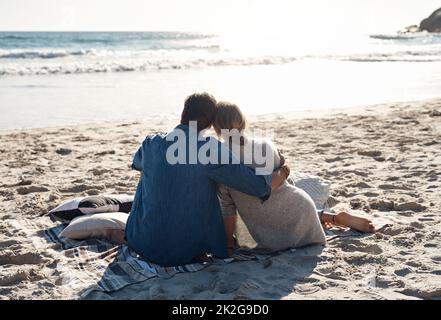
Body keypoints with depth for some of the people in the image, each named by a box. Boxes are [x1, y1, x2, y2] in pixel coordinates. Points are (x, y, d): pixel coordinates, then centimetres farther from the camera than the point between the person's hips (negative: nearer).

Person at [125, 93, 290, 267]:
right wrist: (283, 172, 7)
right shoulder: (212, 149, -16)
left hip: (142, 245, 3)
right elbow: (262, 187, -13)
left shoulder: (151, 143, -4)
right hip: (186, 253, -3)